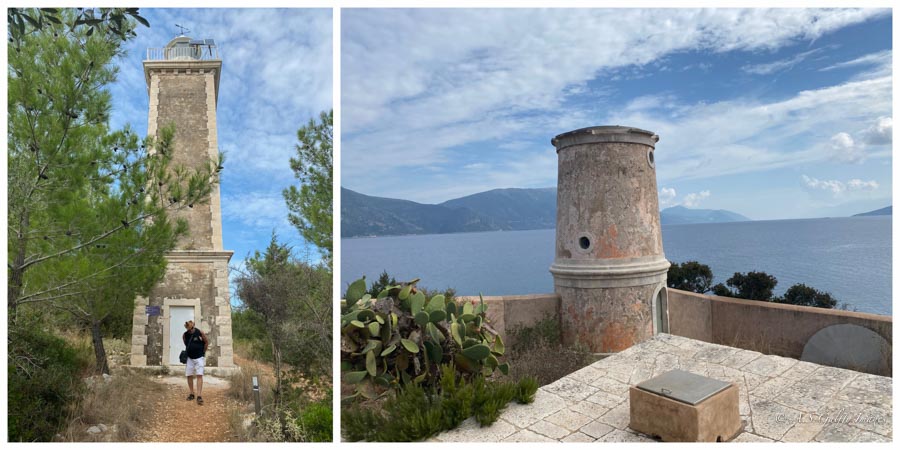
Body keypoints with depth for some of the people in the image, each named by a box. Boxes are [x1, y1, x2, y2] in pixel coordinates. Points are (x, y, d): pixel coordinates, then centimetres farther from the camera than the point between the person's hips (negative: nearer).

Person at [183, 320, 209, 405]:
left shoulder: (200, 333, -12)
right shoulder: (184, 335, -1)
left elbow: (207, 342, 0)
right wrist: (188, 352, 11)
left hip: (199, 357, -4)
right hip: (189, 358, 4)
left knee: (199, 375, -11)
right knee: (189, 375, 7)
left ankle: (199, 396, -15)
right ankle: (191, 394, 23)